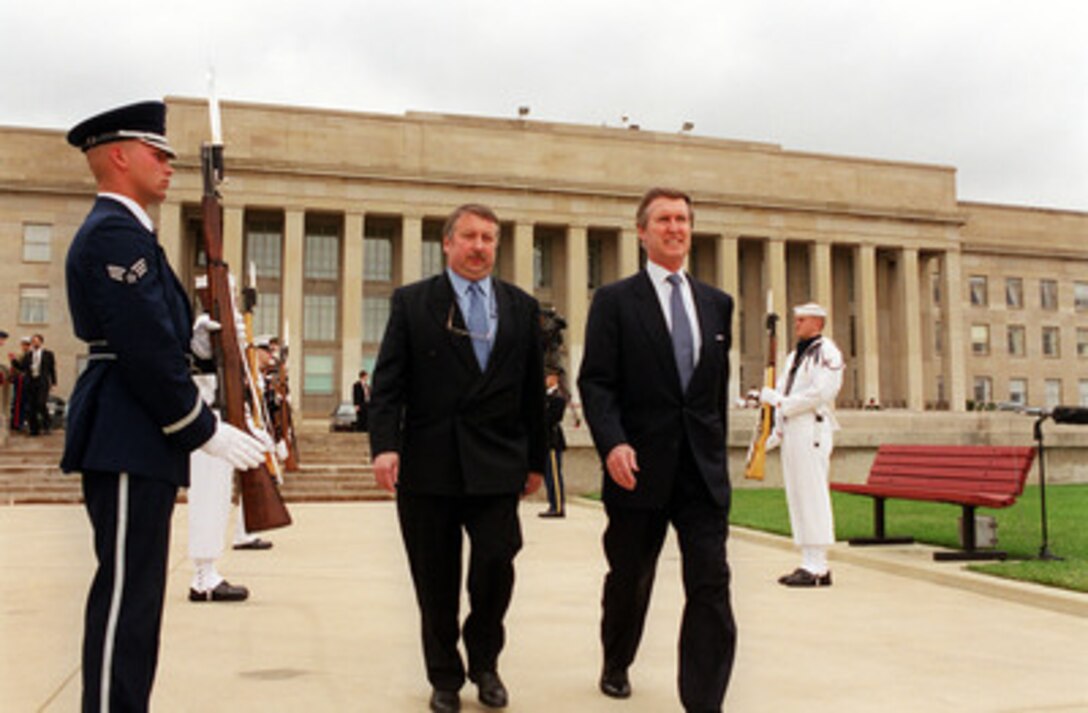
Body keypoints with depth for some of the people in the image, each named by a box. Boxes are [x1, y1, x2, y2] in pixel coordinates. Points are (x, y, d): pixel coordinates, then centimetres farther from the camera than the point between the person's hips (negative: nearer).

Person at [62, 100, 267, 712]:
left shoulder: (120, 230, 20)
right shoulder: (117, 233, -14)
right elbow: (144, 348, -21)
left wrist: (191, 335, 9)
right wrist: (206, 431, -16)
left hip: (132, 438, 11)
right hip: (127, 440, -11)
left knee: (134, 592, 16)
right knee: (127, 593, -6)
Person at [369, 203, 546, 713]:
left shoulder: (521, 307, 11)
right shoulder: (411, 302, 5)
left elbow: (533, 390, 12)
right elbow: (388, 382, -1)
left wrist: (535, 460, 11)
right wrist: (384, 445, -13)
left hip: (497, 465, 1)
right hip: (428, 465, -1)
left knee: (495, 566, -5)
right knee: (436, 582, 7)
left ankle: (483, 661, 23)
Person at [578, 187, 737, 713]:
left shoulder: (717, 304, 12)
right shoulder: (614, 301, -1)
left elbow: (720, 386, 15)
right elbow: (595, 382, -8)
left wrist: (716, 449, 15)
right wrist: (612, 443, -22)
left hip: (703, 469, 3)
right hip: (640, 466, -2)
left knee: (711, 584, -6)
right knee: (629, 581, 15)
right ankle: (616, 665, 41)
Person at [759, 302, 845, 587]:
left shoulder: (826, 352, -5)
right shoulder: (794, 356, 22)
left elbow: (822, 392, -16)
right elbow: (781, 393, 23)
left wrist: (784, 403, -13)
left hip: (811, 430, -9)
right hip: (791, 430, 9)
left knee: (813, 495, -10)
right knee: (797, 498, 8)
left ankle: (818, 568, -8)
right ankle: (809, 563, 14)